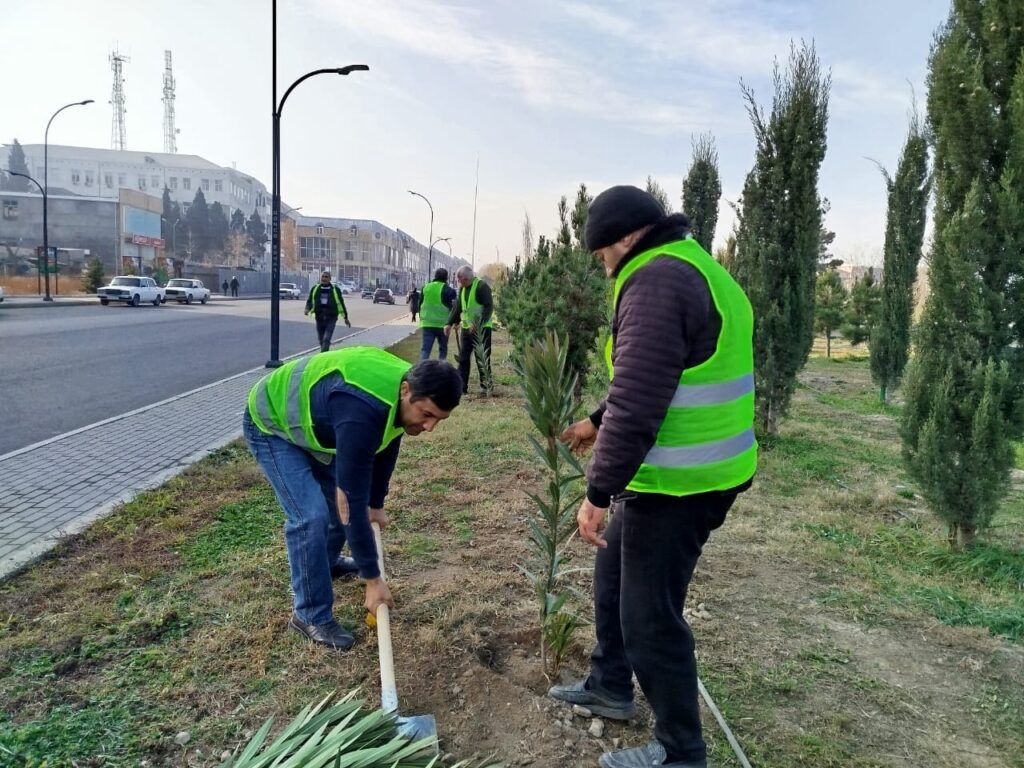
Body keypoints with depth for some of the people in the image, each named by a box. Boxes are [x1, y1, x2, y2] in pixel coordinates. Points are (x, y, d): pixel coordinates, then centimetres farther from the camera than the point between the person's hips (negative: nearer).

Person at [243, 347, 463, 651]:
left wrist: (376, 504, 16)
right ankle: (310, 615, 0)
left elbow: (386, 448, 6)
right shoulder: (362, 412, -43)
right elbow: (352, 500, -38)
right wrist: (372, 579, -30)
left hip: (309, 419, 8)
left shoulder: (403, 393, -15)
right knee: (311, 516, -18)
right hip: (272, 424, -8)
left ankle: (329, 562, 44)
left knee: (338, 496, 16)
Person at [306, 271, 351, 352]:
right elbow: (309, 301, 13)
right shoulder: (315, 289, 8)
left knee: (326, 339, -15)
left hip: (331, 318, -3)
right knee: (321, 340, 11)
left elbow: (341, 303, 8)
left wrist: (345, 318, 10)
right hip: (319, 318, 3)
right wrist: (307, 309, -10)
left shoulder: (335, 289, 3)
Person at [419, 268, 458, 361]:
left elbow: (420, 304, 15)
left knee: (425, 348, 1)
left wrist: (421, 318, 26)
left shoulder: (425, 287, 8)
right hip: (443, 324, -2)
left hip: (427, 323, 3)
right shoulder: (448, 290, -6)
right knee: (442, 349, 13)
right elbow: (454, 307, -5)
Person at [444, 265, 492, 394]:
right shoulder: (462, 289, 13)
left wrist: (479, 324, -27)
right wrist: (450, 323, 8)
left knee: (482, 359, -3)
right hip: (466, 328, 8)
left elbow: (489, 307, -19)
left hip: (482, 329, -8)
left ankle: (486, 386, 8)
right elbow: (457, 307, 18)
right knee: (463, 358, 5)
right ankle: (461, 387, 9)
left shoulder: (481, 286, -13)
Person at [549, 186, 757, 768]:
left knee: (651, 615, 4)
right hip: (691, 471, 11)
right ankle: (610, 687, 43)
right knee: (614, 573, 25)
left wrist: (598, 491, -19)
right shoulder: (696, 269, 15)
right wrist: (597, 424, 29)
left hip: (679, 484, -11)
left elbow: (638, 402, -26)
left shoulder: (657, 281, -20)